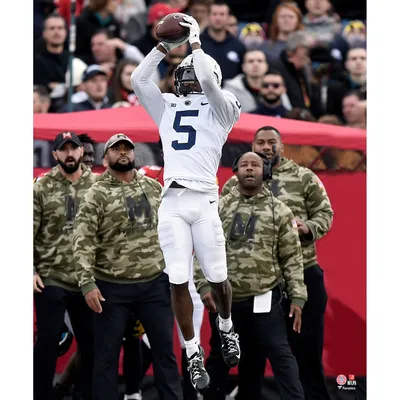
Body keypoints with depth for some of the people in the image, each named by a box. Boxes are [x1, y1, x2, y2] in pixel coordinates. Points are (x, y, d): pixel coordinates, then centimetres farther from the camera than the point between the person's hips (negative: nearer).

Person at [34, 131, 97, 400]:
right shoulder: (42, 188, -2)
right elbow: (28, 233, -2)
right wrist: (30, 270, -8)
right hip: (50, 279, -2)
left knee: (91, 342, 8)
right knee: (48, 340, -1)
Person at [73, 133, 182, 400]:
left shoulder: (154, 188, 8)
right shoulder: (97, 195, -5)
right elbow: (83, 243, -11)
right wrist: (88, 284, -19)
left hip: (154, 283, 4)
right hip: (112, 287, -3)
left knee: (165, 349, 8)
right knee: (107, 355, 3)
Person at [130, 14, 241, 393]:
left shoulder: (220, 108, 10)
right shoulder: (168, 107, 22)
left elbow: (208, 81, -8)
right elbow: (137, 80, 14)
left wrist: (195, 42, 4)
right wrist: (164, 46, 13)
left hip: (204, 200, -3)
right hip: (171, 202, 3)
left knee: (217, 279, -1)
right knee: (178, 283, -4)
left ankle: (225, 327, 29)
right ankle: (193, 354, 2)